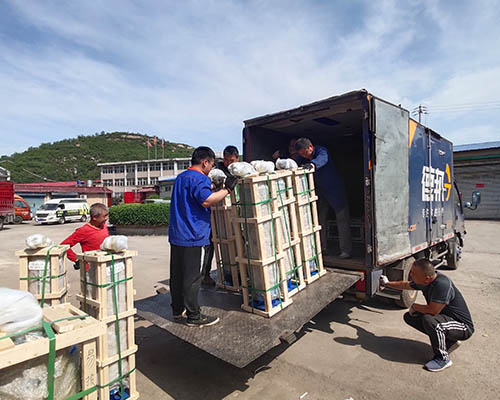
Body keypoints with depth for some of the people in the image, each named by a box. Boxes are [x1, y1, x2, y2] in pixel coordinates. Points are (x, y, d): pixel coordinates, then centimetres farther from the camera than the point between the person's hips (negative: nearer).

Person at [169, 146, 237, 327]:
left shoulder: (180, 177, 18)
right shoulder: (199, 178, -13)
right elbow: (207, 200, -26)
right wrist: (227, 189, -18)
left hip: (176, 235, 10)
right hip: (193, 237, -10)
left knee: (177, 274, 16)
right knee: (192, 277, -1)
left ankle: (178, 309, 31)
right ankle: (194, 316, 9)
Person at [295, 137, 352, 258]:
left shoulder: (321, 150, -20)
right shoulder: (302, 158, 0)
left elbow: (322, 159, -43)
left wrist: (312, 164, -63)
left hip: (335, 189, -6)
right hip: (320, 191, 6)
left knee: (342, 219, -3)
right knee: (319, 219, 9)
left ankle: (346, 250, 5)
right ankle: (321, 247, 21)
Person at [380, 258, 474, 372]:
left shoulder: (442, 285, -33)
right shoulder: (422, 281, -6)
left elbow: (432, 311, -33)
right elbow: (406, 285, 15)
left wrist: (414, 306, -14)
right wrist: (387, 284, 25)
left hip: (464, 327, -9)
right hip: (444, 317, 9)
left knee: (429, 320, -35)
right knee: (409, 317, 2)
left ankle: (443, 358, -10)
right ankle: (448, 342, 10)